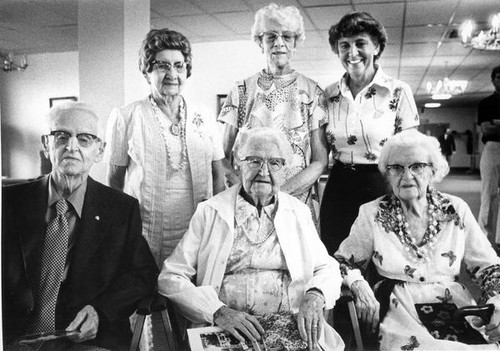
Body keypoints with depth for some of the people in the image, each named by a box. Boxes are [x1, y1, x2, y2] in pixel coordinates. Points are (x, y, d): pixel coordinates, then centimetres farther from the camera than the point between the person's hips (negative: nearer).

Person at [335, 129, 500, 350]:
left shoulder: (456, 210, 6)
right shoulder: (372, 214, 2)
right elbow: (344, 261, 9)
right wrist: (359, 286, -10)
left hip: (457, 308, 3)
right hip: (399, 312, -2)